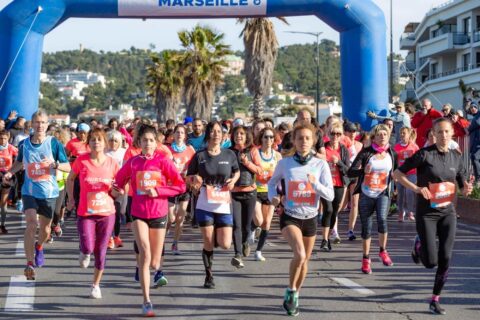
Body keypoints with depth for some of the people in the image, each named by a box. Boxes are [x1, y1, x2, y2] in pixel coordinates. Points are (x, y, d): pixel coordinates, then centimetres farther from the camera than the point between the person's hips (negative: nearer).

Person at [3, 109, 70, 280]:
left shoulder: (54, 143, -8)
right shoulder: (24, 144, -1)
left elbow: (68, 167, -5)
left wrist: (54, 164, -24)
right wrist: (10, 172, 1)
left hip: (49, 193, 0)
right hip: (29, 191, 0)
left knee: (45, 229, 13)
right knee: (31, 224, -19)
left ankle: (39, 247, 48)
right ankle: (30, 263, -17)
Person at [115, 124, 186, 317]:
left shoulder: (163, 161, -5)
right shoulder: (133, 162, 0)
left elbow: (180, 185, -7)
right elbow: (119, 182, 14)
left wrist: (158, 191, -15)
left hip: (159, 214, 0)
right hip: (139, 214, 0)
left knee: (153, 262, 7)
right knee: (145, 254, -20)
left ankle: (156, 271, 48)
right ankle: (147, 302, -16)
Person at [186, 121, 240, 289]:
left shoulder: (229, 154, 2)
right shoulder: (200, 156, -1)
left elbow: (237, 171, 19)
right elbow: (189, 178, 7)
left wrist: (233, 180, -2)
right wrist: (195, 180, -16)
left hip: (224, 206, 1)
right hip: (205, 205, -1)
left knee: (225, 244, -6)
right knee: (208, 244, 1)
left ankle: (214, 237, 30)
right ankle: (209, 276, 17)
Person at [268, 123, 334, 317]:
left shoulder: (321, 165, -6)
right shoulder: (284, 163, -7)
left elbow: (330, 195, -9)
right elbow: (272, 182, 12)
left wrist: (316, 184, -27)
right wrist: (273, 196, -8)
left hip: (310, 218, 3)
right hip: (290, 216, -3)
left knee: (305, 260, 13)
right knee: (300, 255, -25)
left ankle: (294, 296, 35)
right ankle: (291, 292, -4)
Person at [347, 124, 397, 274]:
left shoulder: (392, 154, 4)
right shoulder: (366, 153, -6)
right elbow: (350, 172, -10)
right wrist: (363, 171, -28)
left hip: (383, 193, 1)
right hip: (366, 194, -1)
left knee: (382, 219, -24)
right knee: (366, 228, 5)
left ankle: (383, 251, -2)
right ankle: (366, 259, 21)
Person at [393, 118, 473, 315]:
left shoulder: (456, 157, 4)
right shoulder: (425, 154, -11)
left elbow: (463, 188, 11)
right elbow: (398, 173, -8)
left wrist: (468, 189, -13)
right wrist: (416, 188, -21)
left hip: (448, 212, 4)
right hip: (426, 213, -4)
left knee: (445, 259, -4)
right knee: (431, 262, -6)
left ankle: (436, 299, 12)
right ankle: (419, 245, 29)